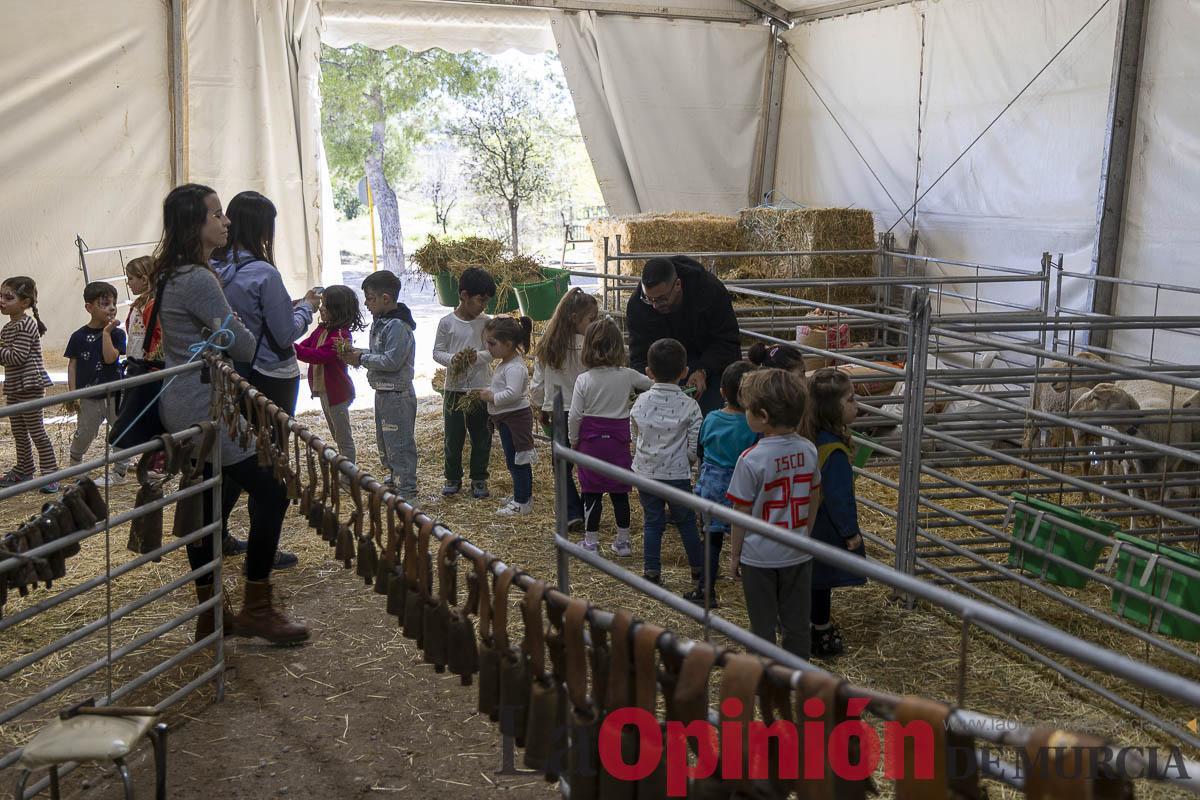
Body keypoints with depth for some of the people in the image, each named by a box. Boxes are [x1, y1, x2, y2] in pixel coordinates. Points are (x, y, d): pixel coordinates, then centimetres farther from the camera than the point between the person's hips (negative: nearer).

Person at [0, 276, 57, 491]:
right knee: (19, 432, 17)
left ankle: (50, 473, 2)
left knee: (36, 431, -5)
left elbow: (17, 356, -22)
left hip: (29, 385, -9)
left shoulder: (25, 325, -15)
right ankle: (23, 471, 29)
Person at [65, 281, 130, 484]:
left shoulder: (117, 333, -4)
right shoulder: (79, 337, -2)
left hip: (114, 392, 0)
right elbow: (72, 364, 1)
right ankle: (75, 461, 38)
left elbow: (110, 358, -18)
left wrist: (106, 332, -17)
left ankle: (119, 472, 14)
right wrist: (72, 392, -4)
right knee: (85, 433, 11)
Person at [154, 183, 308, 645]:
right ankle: (255, 610, -1)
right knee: (270, 491, -7)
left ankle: (208, 615, 20)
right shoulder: (197, 279, -18)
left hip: (180, 404, 11)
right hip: (203, 405, -10)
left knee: (202, 503, 13)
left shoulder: (171, 275, 13)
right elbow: (243, 346, -14)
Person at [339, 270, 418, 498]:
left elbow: (391, 361, -25)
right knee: (384, 441, 20)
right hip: (383, 392, 10)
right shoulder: (381, 323, 11)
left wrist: (361, 358, -16)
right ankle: (394, 479, 35)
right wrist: (356, 353, 2)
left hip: (397, 394, -10)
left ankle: (407, 490, 3)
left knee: (399, 443, -4)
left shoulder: (397, 326, -21)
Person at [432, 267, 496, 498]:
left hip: (481, 389, 1)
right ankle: (453, 478, 24)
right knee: (453, 437, 8)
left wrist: (478, 356, -20)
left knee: (481, 437, 9)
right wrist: (452, 359, -20)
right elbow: (437, 352, -1)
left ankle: (479, 479, 22)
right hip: (454, 388, -1)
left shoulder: (486, 322, -1)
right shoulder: (447, 322, -5)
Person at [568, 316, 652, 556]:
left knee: (592, 493, 6)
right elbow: (653, 385, 12)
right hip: (618, 439, 1)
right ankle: (623, 541, 19)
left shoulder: (584, 380, -10)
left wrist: (574, 440, 5)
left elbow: (575, 416, -9)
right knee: (620, 492, 11)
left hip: (591, 439, -1)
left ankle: (591, 542, 13)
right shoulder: (627, 376, -6)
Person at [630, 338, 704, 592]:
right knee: (686, 523, 13)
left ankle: (651, 571, 16)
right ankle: (699, 569, 25)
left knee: (652, 523, 13)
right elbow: (694, 448, -8)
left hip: (646, 473, 2)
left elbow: (637, 435, 5)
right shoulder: (689, 406, -11)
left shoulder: (640, 402, -5)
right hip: (677, 474, -1)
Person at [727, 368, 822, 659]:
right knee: (797, 624, 16)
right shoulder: (808, 450, -6)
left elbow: (742, 513, -13)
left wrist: (734, 556, -1)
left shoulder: (752, 460, -22)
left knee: (763, 628, 11)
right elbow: (814, 498, 6)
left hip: (760, 557, -4)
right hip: (798, 555, 4)